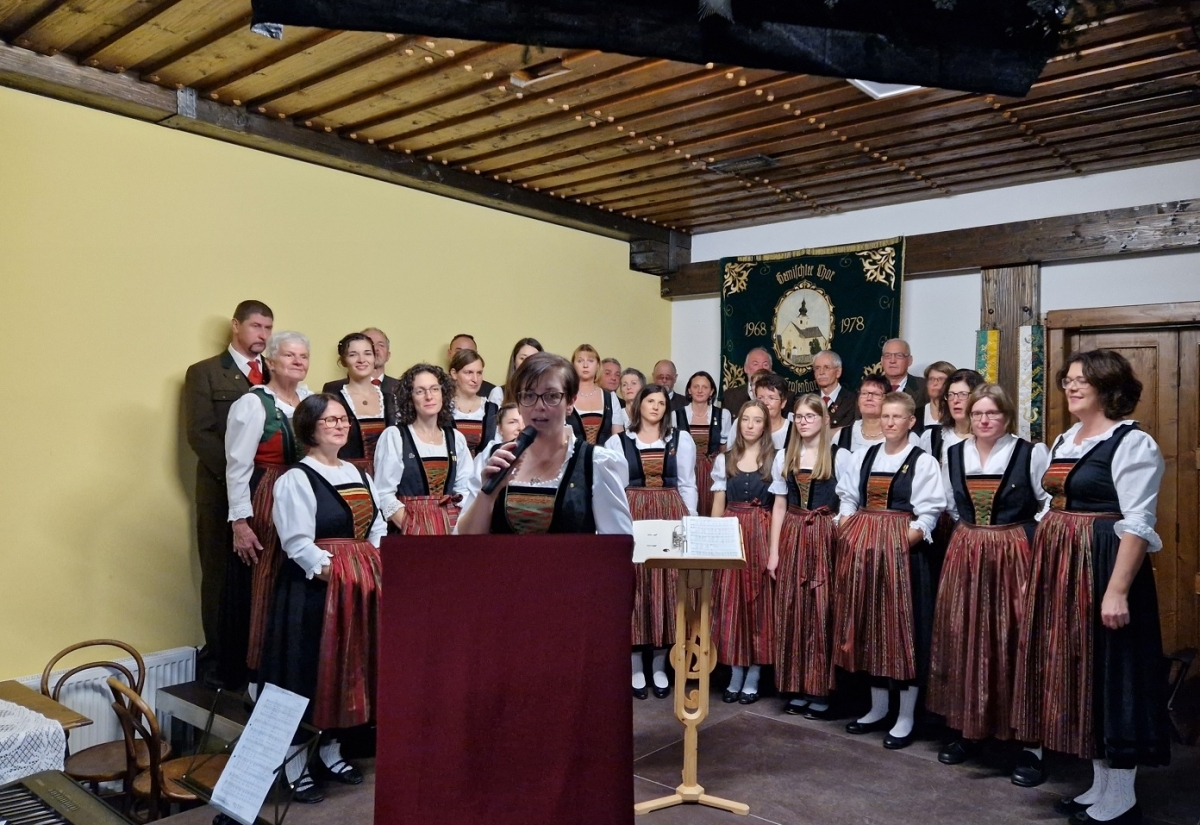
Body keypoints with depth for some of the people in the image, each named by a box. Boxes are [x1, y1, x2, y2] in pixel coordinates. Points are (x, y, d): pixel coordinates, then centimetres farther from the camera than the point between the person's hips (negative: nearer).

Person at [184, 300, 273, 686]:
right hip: (223, 488, -3)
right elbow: (200, 434, -5)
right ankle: (218, 658, 13)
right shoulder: (204, 373, 4)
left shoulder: (276, 376, 15)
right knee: (220, 574, 4)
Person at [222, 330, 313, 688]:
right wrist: (239, 522, -12)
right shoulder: (252, 404, -7)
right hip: (264, 510, -5)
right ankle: (251, 673, 15)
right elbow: (237, 466, -9)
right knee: (260, 594, 1)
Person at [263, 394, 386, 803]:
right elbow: (298, 543, -16)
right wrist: (335, 573, -18)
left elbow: (378, 528, 16)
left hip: (361, 589, 7)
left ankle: (331, 752, 29)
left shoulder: (360, 475, 14)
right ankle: (296, 766, 14)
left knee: (349, 670, 14)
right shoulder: (296, 480, -10)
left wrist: (373, 570, 3)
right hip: (314, 590, -7)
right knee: (308, 674, 1)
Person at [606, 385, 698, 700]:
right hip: (631, 518, -1)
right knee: (633, 587, 0)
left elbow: (688, 486, 8)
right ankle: (635, 666, 9)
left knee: (666, 587, 2)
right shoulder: (617, 442, 5)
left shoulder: (681, 439, 9)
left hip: (670, 516, 1)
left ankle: (660, 666, 12)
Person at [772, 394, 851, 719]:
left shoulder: (840, 456, -2)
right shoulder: (786, 456, 11)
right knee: (792, 612, 5)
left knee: (822, 612, -1)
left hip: (825, 538, -4)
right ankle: (797, 688, 16)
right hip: (792, 538, 4)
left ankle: (821, 692, 10)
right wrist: (774, 550, 6)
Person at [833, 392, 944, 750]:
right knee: (869, 623, 10)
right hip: (861, 546, 5)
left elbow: (928, 514, -7)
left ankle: (906, 718, 12)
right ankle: (877, 708, 24)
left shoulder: (923, 462, -2)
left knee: (903, 625, 0)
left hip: (901, 548, -5)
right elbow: (847, 499, 13)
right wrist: (845, 532, -1)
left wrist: (905, 541, -18)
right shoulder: (862, 457, 12)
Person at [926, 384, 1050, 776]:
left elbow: (1052, 505, -5)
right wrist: (972, 532, 11)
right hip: (964, 555, 4)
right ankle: (966, 729, 17)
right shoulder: (953, 455, 8)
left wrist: (1014, 534, -7)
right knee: (963, 639, 6)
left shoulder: (1031, 454, -5)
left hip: (1013, 555, -4)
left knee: (1010, 643, 1)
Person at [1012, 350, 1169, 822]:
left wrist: (1117, 590, -23)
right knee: (1077, 673, 13)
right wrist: (1037, 576, 16)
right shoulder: (1064, 442, 14)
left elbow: (1137, 524, -17)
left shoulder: (1131, 443, -11)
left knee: (1110, 675, 0)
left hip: (1101, 568, -9)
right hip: (1060, 568, 9)